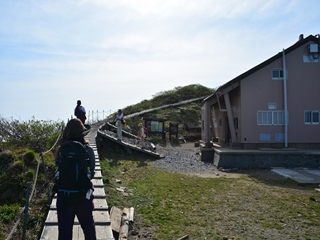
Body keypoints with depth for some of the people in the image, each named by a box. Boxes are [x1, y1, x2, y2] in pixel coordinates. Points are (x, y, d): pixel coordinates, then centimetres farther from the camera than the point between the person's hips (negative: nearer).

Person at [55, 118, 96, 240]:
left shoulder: (61, 151, -10)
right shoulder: (88, 150, -12)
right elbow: (91, 173, -5)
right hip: (83, 194, 0)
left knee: (64, 229, 13)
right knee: (88, 226, 22)